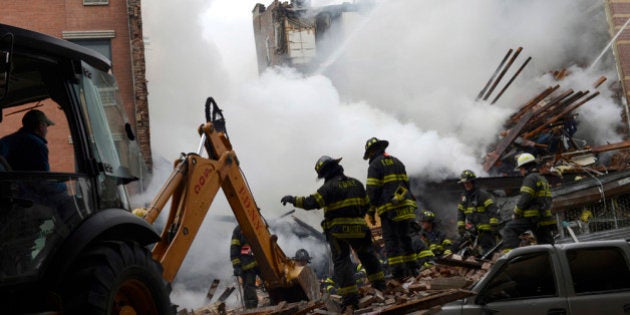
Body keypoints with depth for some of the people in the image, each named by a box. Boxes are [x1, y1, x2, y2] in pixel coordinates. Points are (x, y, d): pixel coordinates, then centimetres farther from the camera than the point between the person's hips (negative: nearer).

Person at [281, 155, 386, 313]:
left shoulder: (329, 186, -9)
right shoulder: (356, 183, 9)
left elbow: (312, 202, -17)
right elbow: (365, 205, 14)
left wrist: (293, 199, -6)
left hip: (338, 230, -5)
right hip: (358, 228, 5)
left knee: (342, 262, -2)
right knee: (368, 256, 24)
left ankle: (350, 300, -10)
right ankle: (379, 286, 29)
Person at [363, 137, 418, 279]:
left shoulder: (375, 165, -4)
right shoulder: (397, 162, 18)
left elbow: (372, 191, -8)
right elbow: (406, 184, 19)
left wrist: (371, 211, -3)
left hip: (388, 208, -6)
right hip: (405, 206, 7)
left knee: (391, 239, -4)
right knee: (405, 237, 14)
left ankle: (398, 271, -9)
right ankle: (411, 267, 15)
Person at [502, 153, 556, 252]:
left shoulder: (530, 178, -7)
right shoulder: (543, 179, 24)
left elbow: (524, 198, -16)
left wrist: (516, 213, -6)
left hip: (532, 216, -9)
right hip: (545, 217, 9)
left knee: (509, 230, -12)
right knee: (546, 242, 13)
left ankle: (509, 253, -26)